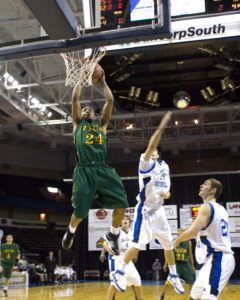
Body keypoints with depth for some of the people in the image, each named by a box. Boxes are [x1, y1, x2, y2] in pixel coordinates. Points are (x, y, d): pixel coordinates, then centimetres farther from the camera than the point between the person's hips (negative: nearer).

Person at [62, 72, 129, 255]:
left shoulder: (101, 123, 24)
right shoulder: (78, 123, 20)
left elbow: (110, 101, 18)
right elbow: (75, 98, 13)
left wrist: (103, 82, 23)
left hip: (103, 169, 2)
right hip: (84, 171, -2)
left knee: (122, 203, -10)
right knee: (81, 211, -3)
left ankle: (113, 235, 16)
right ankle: (71, 231, 33)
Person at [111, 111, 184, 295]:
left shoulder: (164, 166, 12)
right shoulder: (146, 163, -7)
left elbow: (166, 188, 14)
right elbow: (150, 146, -26)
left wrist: (166, 193, -10)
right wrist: (162, 126, -31)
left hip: (159, 210, 7)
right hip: (145, 209, -7)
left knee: (169, 244, 13)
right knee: (138, 244, -13)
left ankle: (173, 276, 29)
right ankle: (119, 273, 1)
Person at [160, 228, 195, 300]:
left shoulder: (188, 242, 4)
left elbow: (190, 254, 9)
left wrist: (192, 266, 7)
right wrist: (166, 264, 2)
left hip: (186, 263, 2)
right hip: (176, 263, -1)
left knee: (191, 281, 3)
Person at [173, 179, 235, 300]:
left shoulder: (207, 206, -12)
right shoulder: (220, 208, 16)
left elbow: (193, 231, -24)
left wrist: (177, 241, -7)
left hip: (217, 259, -10)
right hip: (219, 258, 10)